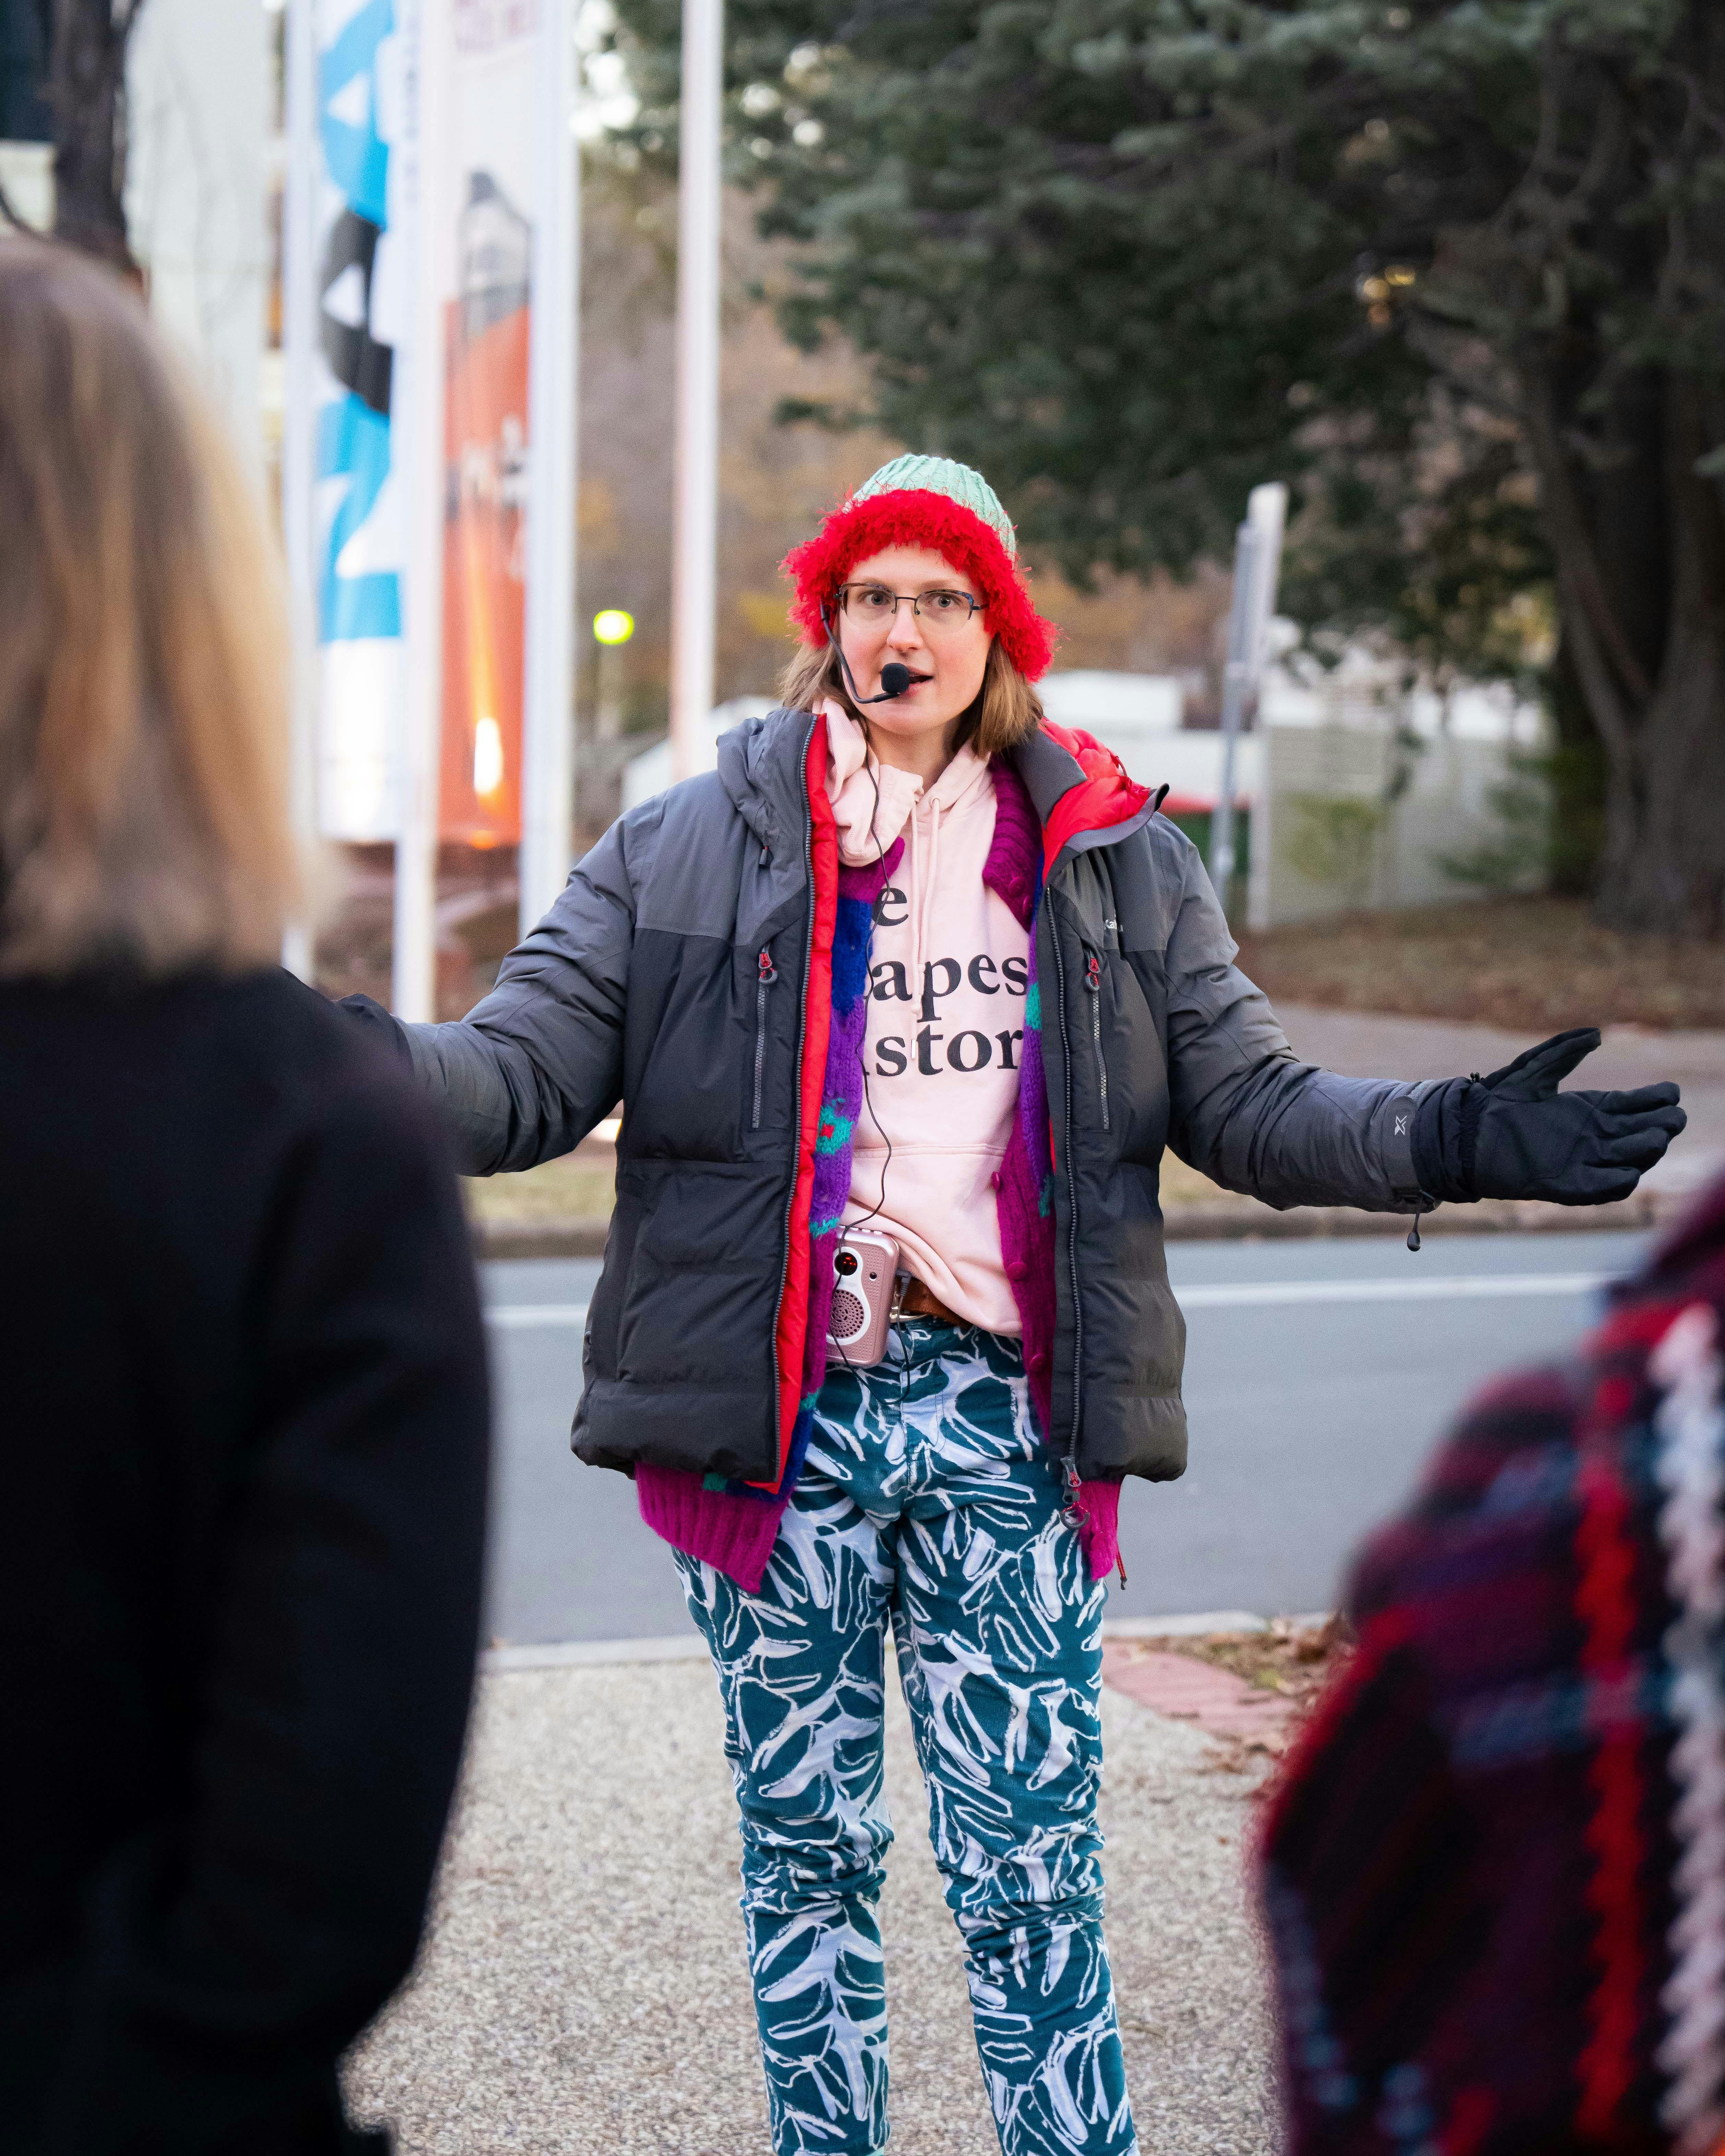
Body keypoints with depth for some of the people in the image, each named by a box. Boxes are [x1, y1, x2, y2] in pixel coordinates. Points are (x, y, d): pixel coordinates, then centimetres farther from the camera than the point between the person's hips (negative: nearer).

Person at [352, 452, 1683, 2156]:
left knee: (1033, 1869, -1)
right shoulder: (687, 850, 5)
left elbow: (1247, 1100, 8)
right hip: (774, 1419, 0)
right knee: (806, 1852, 11)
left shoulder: (1118, 863, 9)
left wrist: (1446, 1139, -9)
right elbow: (527, 1071, -1)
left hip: (1008, 1416, 0)